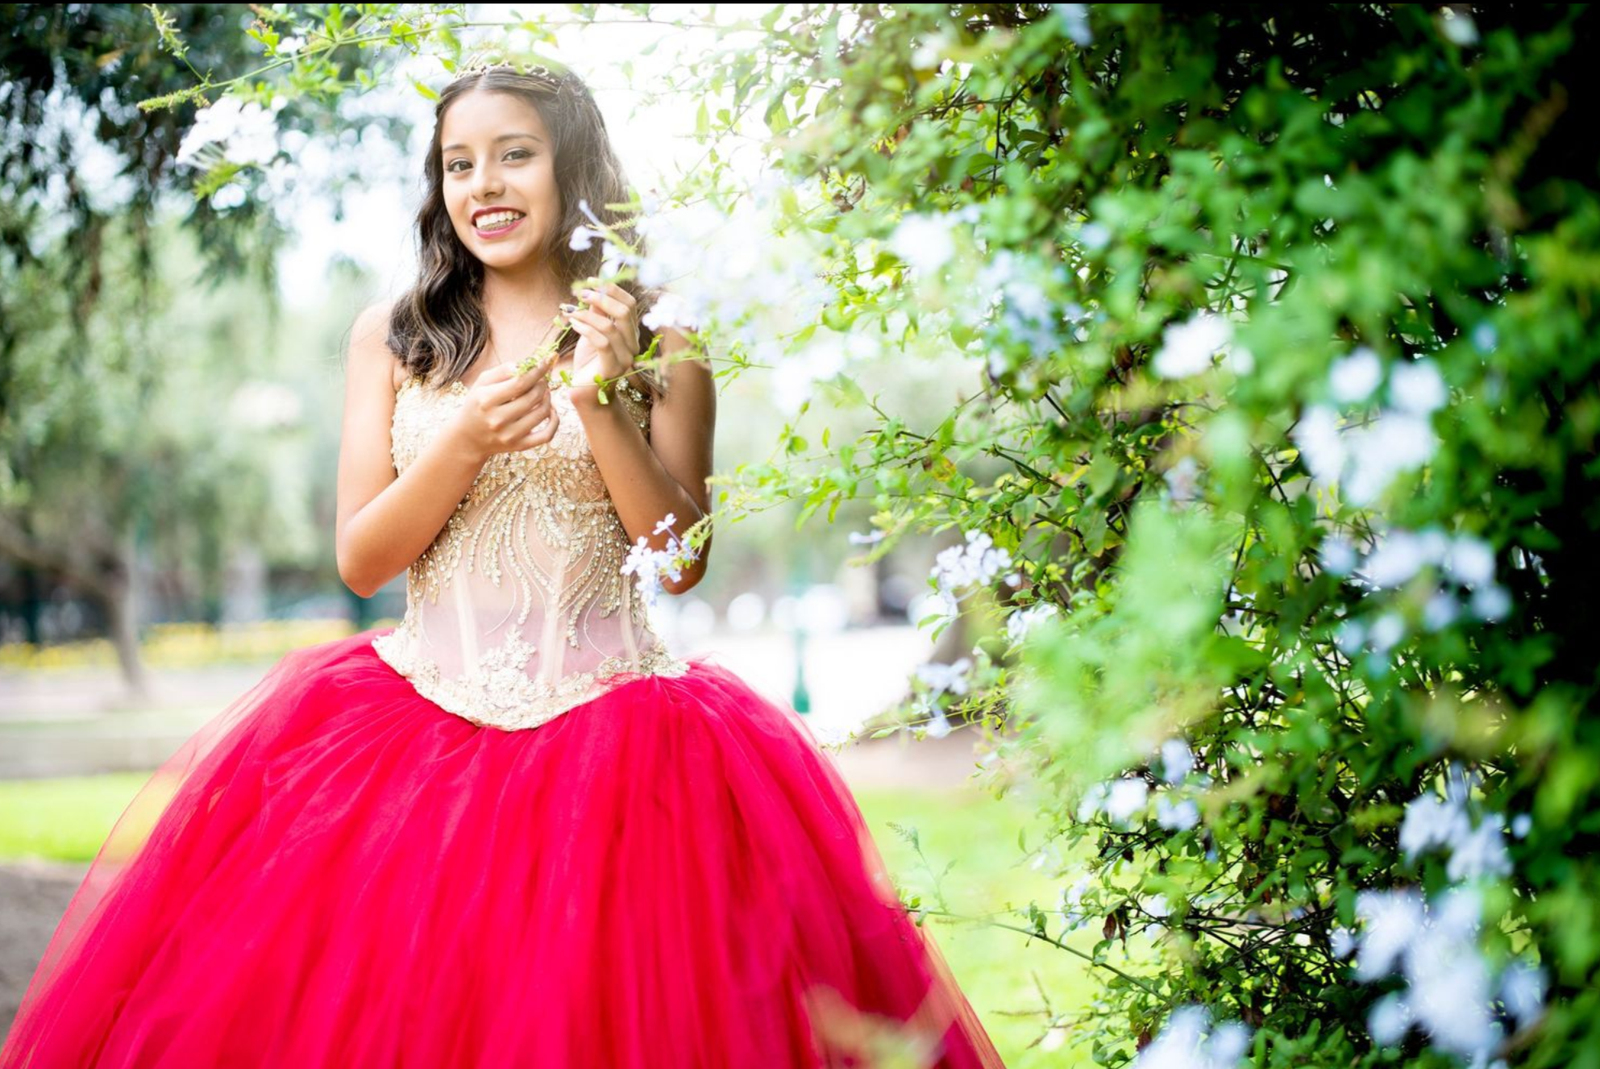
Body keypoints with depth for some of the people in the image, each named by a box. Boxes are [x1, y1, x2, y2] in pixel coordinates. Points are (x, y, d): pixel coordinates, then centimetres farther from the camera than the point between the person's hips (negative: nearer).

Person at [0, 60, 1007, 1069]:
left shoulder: (658, 343, 4)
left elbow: (683, 560, 1)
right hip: (418, 725, 2)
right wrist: (465, 443, -13)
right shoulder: (394, 339, 8)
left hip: (611, 730, -1)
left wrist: (603, 407, -12)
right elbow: (361, 560, 4)